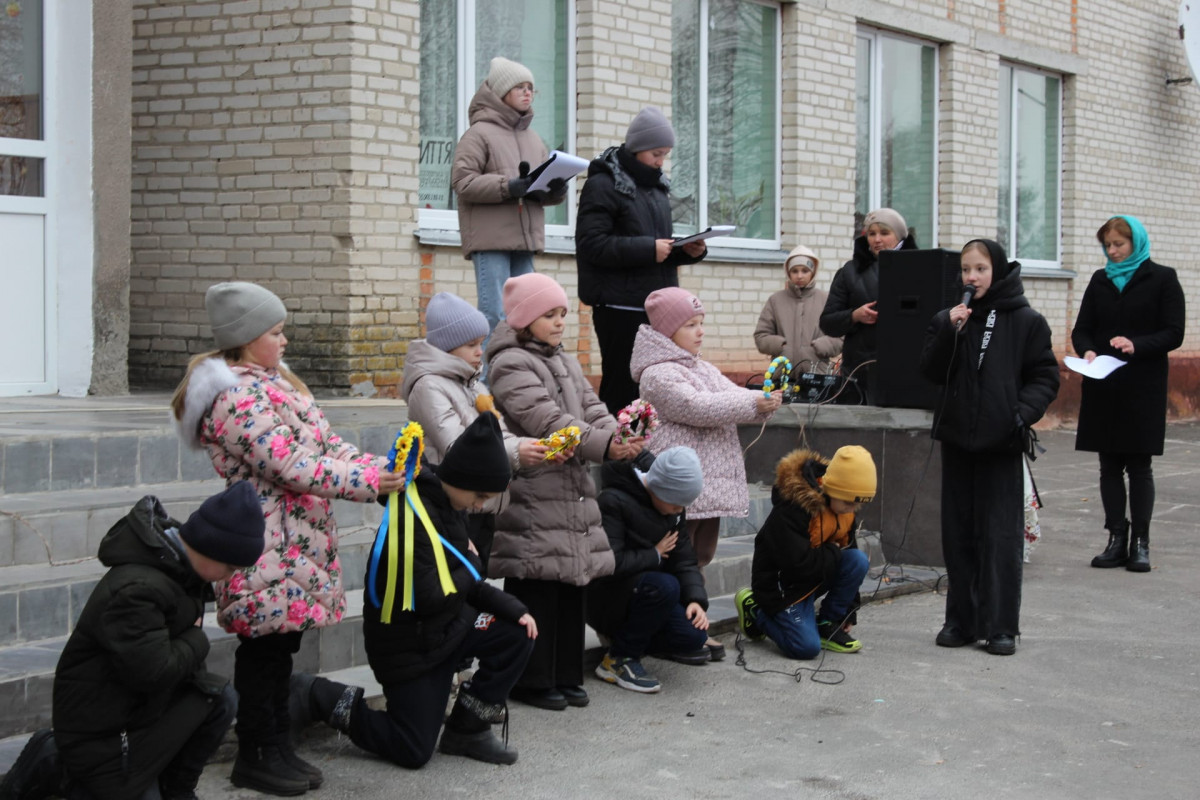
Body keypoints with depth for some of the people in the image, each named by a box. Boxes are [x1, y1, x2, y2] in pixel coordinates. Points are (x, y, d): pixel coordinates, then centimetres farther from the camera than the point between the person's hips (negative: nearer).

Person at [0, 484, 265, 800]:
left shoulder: (176, 564, 1)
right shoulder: (135, 590, -31)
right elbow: (152, 671, -33)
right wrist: (197, 641, -16)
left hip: (145, 703, 9)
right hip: (98, 725, -9)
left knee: (221, 698, -9)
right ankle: (53, 768, 9)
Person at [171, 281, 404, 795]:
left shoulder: (275, 383, 15)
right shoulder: (238, 398, -18)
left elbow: (324, 444, 14)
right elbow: (293, 467, -23)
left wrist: (381, 469, -1)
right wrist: (370, 483, -20)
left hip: (299, 542, 9)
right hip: (268, 549, -9)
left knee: (282, 647, 14)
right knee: (264, 650, 0)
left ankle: (279, 748, 23)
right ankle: (256, 758, 11)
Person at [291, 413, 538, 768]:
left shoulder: (449, 507, 3)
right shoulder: (411, 516, -27)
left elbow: (467, 581, 9)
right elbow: (429, 599, -30)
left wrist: (509, 607, -5)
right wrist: (469, 570, -13)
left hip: (448, 625, 8)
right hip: (409, 644, -8)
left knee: (518, 634, -9)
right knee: (414, 752, -4)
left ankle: (467, 729, 6)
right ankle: (318, 697, 10)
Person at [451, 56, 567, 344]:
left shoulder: (533, 139, 19)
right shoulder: (479, 134, -1)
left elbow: (548, 193, 17)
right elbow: (462, 182, -12)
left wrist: (556, 190, -8)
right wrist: (509, 187, -21)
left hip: (526, 239, 7)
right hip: (490, 239, -7)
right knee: (496, 316, -10)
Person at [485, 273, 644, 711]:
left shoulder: (565, 362, 19)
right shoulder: (511, 366, -10)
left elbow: (592, 409, 12)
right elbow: (546, 420, -20)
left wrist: (621, 438, -9)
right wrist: (604, 445, -24)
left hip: (573, 492, 9)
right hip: (533, 497, -9)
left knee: (572, 587, 13)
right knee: (537, 592, -5)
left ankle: (566, 675, 21)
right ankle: (532, 680, 4)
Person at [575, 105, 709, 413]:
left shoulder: (657, 187, 18)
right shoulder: (602, 185, -6)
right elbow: (592, 244, -17)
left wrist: (690, 251, 4)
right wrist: (649, 249, -21)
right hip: (619, 306, -7)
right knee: (623, 388, -6)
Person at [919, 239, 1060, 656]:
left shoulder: (1026, 321, -2)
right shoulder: (949, 319, 7)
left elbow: (1045, 376, -1)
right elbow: (932, 372, -1)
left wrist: (1023, 413, -16)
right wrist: (948, 330, -14)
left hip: (1002, 442, -3)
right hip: (957, 438, 3)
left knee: (1001, 534, -3)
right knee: (958, 532, 8)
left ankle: (1001, 626, 2)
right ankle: (961, 620, 16)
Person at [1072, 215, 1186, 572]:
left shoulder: (1162, 279, 0)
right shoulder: (1100, 281, 12)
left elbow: (1174, 333, -6)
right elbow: (1081, 330, 11)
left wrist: (1136, 345, -22)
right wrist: (1088, 352, -11)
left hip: (1144, 389, -4)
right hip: (1103, 388, 4)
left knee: (1139, 465, -1)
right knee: (1110, 465, 4)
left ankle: (1140, 542, 5)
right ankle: (1116, 539, 9)